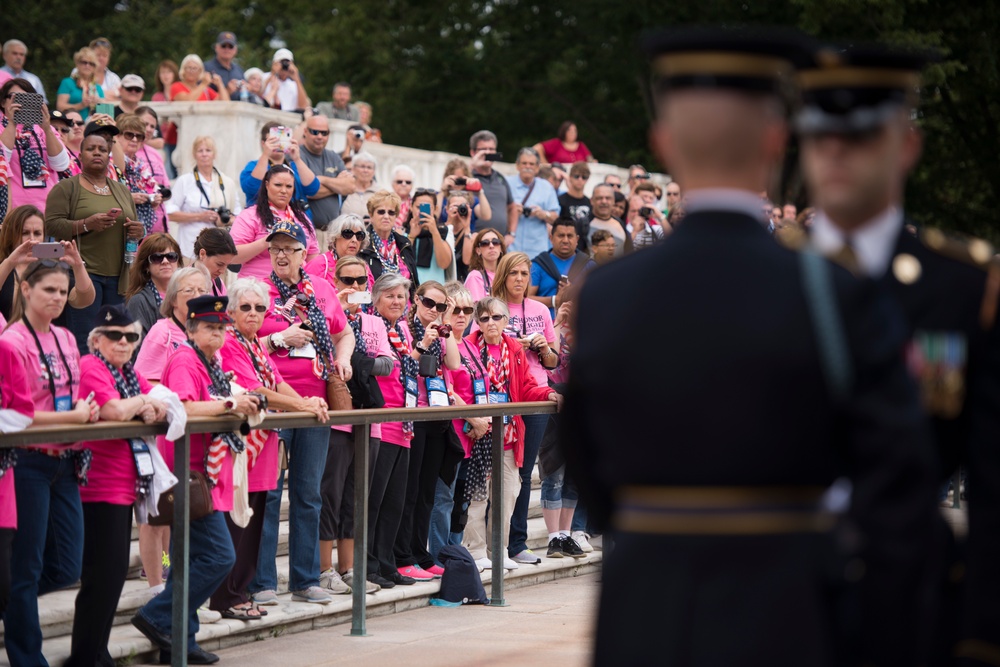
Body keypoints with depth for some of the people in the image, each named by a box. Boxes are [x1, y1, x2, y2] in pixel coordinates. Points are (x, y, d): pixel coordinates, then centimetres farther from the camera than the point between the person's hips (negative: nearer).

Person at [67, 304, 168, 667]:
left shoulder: (128, 373, 16)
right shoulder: (91, 366, -12)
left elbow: (164, 401, 9)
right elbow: (113, 410, -25)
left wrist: (151, 406, -12)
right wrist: (141, 403, -7)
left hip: (125, 486, 9)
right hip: (100, 487, -9)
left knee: (115, 572, 14)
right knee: (102, 575, -6)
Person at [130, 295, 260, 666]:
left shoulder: (210, 364, 18)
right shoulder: (184, 361, -12)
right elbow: (183, 407, -27)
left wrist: (242, 405, 4)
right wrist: (229, 405, -21)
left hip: (207, 475, 10)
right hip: (191, 474, -10)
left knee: (192, 559, 12)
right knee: (219, 556, -12)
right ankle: (157, 618, -7)